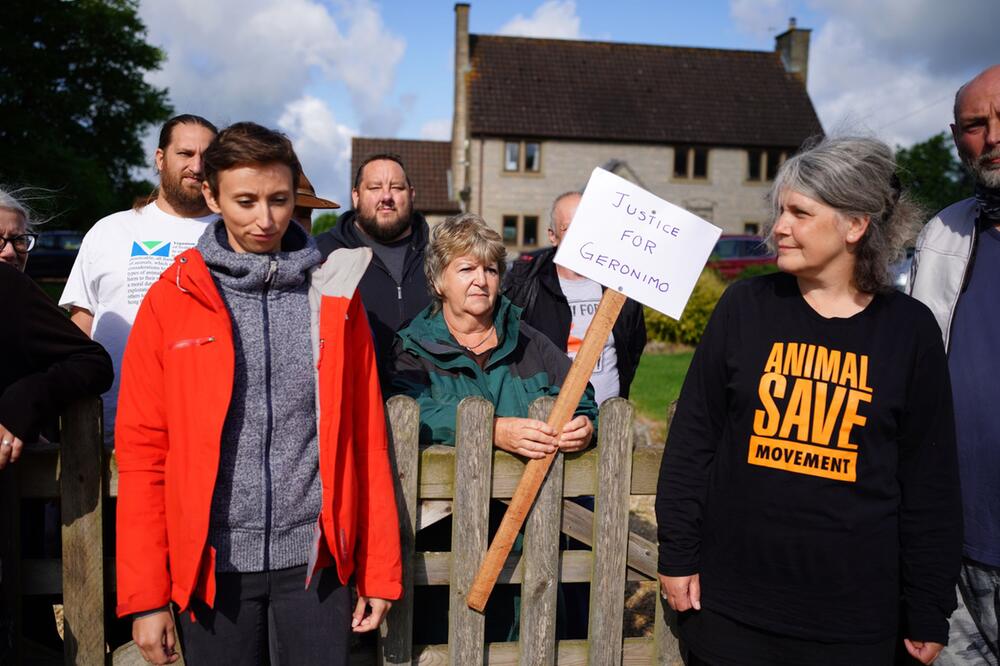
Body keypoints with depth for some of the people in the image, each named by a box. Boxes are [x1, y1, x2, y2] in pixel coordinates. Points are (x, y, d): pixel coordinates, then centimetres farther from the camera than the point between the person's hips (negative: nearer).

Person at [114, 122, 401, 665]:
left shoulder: (333, 296, 3)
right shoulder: (172, 300, 0)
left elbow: (367, 440, 3)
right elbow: (141, 452, -1)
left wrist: (379, 571, 2)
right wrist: (144, 596, -4)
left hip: (315, 561, 1)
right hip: (212, 564, 0)